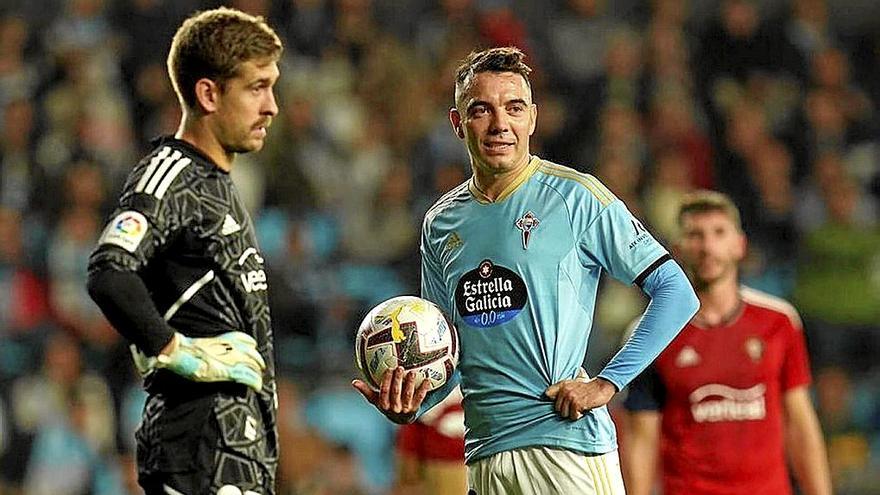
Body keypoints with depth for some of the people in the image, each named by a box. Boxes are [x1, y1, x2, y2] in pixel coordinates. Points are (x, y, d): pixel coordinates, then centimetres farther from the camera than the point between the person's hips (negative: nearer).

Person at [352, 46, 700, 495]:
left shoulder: (575, 198, -3)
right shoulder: (441, 225, 12)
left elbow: (677, 294, -4)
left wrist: (606, 384, -10)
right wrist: (408, 406, -1)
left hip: (569, 445, -5)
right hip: (484, 455, 5)